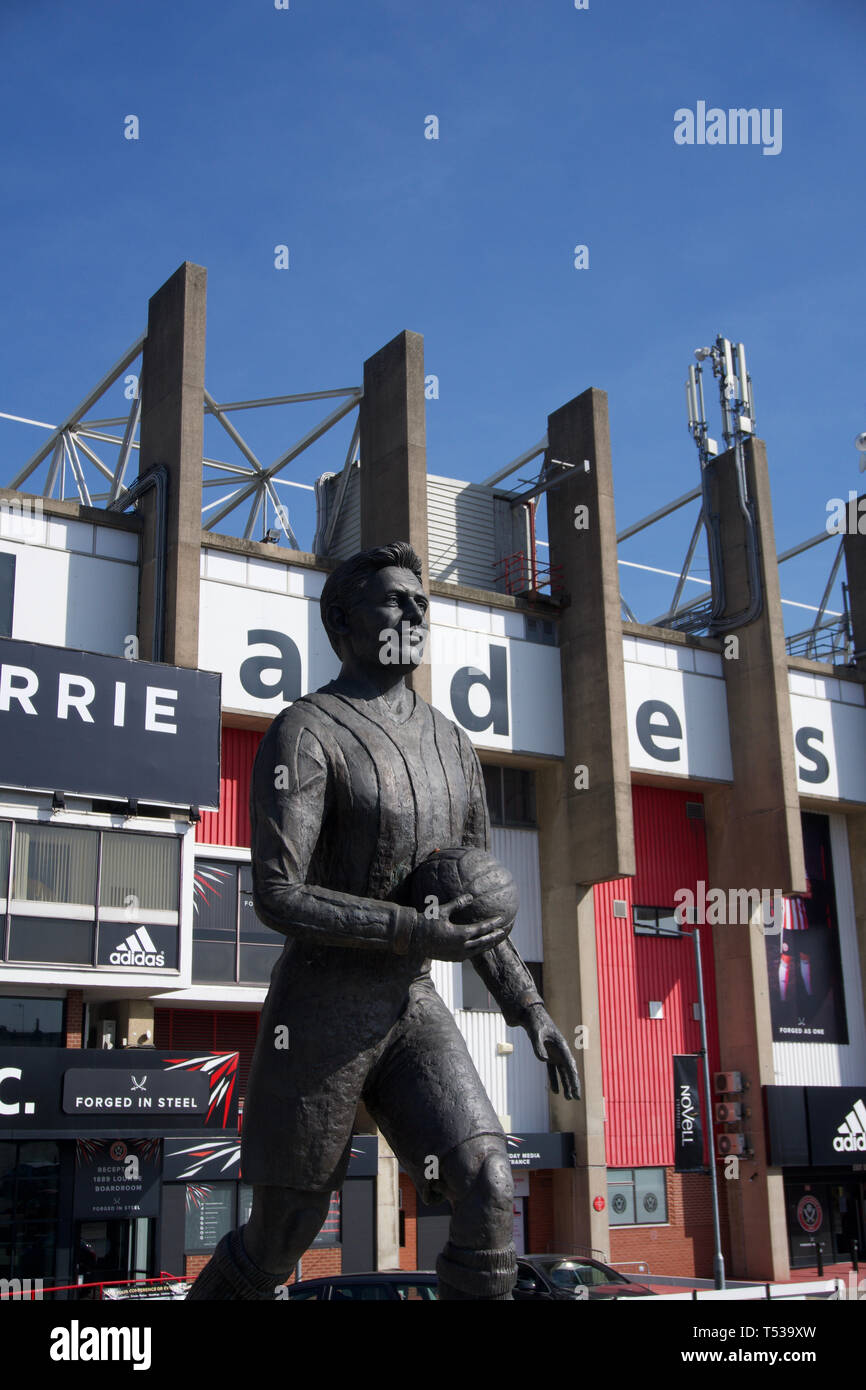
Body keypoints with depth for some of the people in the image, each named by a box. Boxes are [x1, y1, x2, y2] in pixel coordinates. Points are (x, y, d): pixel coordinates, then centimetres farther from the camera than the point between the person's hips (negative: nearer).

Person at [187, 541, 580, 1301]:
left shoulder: (453, 745, 9)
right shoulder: (303, 734, -13)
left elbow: (475, 906, 13)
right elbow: (278, 898, -21)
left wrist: (531, 1010, 3)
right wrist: (418, 934, -28)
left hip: (413, 1009, 5)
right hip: (319, 1012, -5)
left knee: (489, 1190, -14)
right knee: (278, 1242, 8)